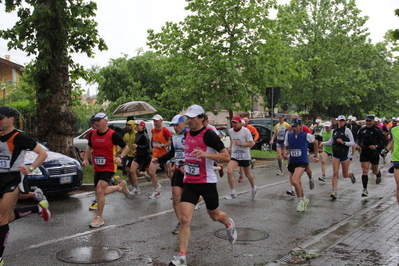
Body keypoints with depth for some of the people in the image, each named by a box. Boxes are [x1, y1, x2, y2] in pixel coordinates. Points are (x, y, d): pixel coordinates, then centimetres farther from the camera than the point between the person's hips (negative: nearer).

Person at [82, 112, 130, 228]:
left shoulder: (113, 135, -13)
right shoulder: (92, 133, 2)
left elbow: (126, 147, -4)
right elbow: (89, 147, 20)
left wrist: (120, 157, -21)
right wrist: (86, 159, 5)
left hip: (109, 168, -7)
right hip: (97, 168, 7)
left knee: (100, 191, -17)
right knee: (100, 192, 15)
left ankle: (99, 218, -1)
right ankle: (121, 186, 40)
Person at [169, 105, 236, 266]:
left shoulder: (208, 134, -14)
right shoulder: (188, 133, 7)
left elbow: (226, 156, -17)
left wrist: (205, 154, -28)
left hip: (207, 182, -4)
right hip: (189, 182, 5)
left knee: (215, 216, 16)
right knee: (184, 219, -9)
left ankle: (229, 224, 51)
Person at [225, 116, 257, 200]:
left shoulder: (245, 131, -14)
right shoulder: (230, 131, 3)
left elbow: (252, 143, -15)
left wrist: (241, 144, -24)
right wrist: (230, 148, 10)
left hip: (245, 156, -3)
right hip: (234, 156, 3)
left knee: (248, 174, 13)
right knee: (229, 171, -19)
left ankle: (253, 188, 43)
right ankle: (233, 192, -8)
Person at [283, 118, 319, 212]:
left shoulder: (306, 136, -7)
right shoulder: (288, 136, 2)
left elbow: (315, 143, 11)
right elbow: (286, 147, 14)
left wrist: (316, 156, 14)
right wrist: (285, 153, -8)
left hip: (302, 162, -5)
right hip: (292, 162, 5)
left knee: (294, 181, -24)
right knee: (297, 183, 15)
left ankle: (300, 200, -5)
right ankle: (304, 199, 38)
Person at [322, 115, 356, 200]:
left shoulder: (347, 130, -6)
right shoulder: (334, 131, 7)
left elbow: (352, 143, -7)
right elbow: (330, 142, 16)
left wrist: (343, 142, -21)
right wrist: (322, 143, 1)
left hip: (345, 154, -3)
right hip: (336, 155, 3)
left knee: (345, 175, 9)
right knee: (335, 173, -10)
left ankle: (351, 175, 46)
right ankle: (334, 192, -10)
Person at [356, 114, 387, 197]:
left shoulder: (377, 130, -11)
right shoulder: (362, 130, 0)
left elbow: (385, 142, -9)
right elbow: (359, 138, 18)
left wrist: (376, 146, -22)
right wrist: (358, 145, -3)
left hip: (374, 153, -2)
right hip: (364, 153, 2)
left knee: (374, 171, 16)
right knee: (364, 171, -8)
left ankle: (378, 175, 54)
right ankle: (365, 189, -4)